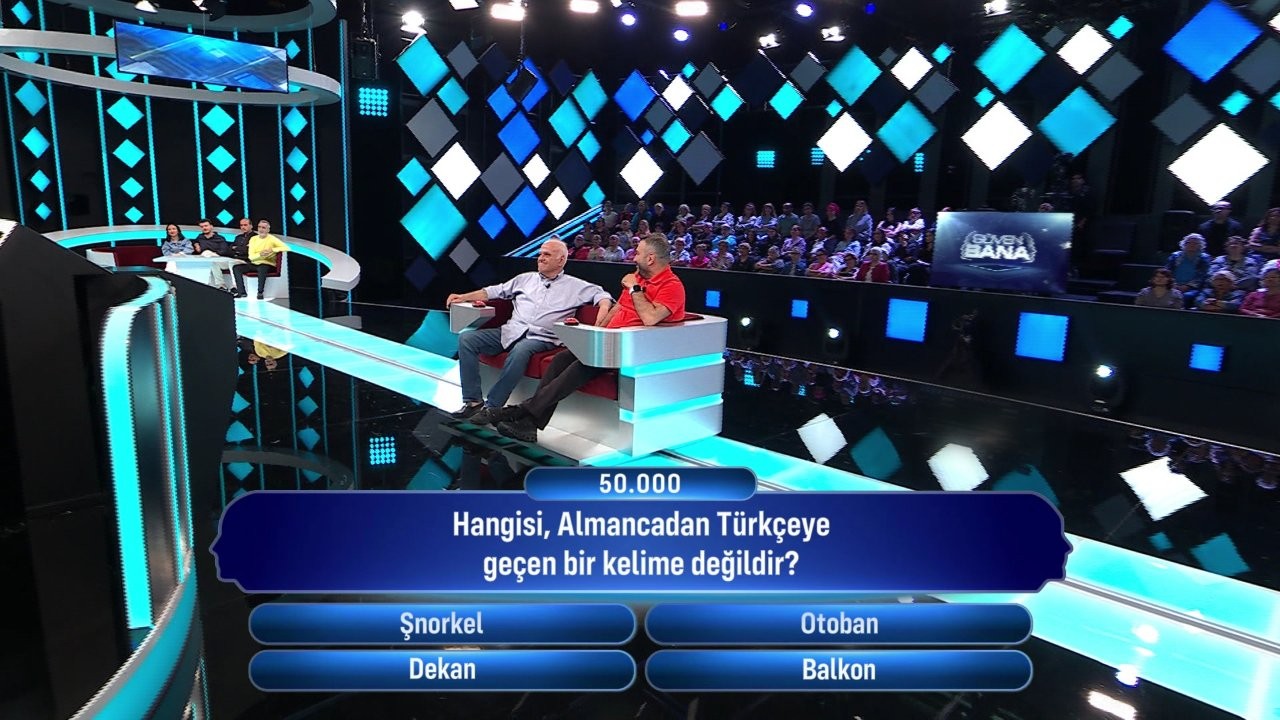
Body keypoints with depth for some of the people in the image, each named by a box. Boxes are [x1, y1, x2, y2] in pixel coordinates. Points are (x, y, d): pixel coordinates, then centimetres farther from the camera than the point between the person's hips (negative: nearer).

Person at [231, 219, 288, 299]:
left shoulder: (272, 239, -2)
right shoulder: (253, 239, 10)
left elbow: (287, 248, -15)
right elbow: (251, 256, 0)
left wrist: (273, 250, -25)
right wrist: (260, 254, -21)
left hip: (267, 264, -5)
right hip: (254, 264, 5)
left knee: (262, 268, -39)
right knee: (236, 268, -12)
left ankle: (260, 292, -27)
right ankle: (241, 292, -12)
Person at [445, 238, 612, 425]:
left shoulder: (575, 286, 12)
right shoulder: (525, 279, 25)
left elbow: (602, 296, 4)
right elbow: (495, 291, 24)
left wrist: (600, 322, -17)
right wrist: (463, 297, 16)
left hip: (542, 338, -5)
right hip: (511, 331, 5)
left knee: (520, 350, -39)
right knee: (467, 338, -15)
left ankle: (491, 407, -30)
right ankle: (473, 401, -16)